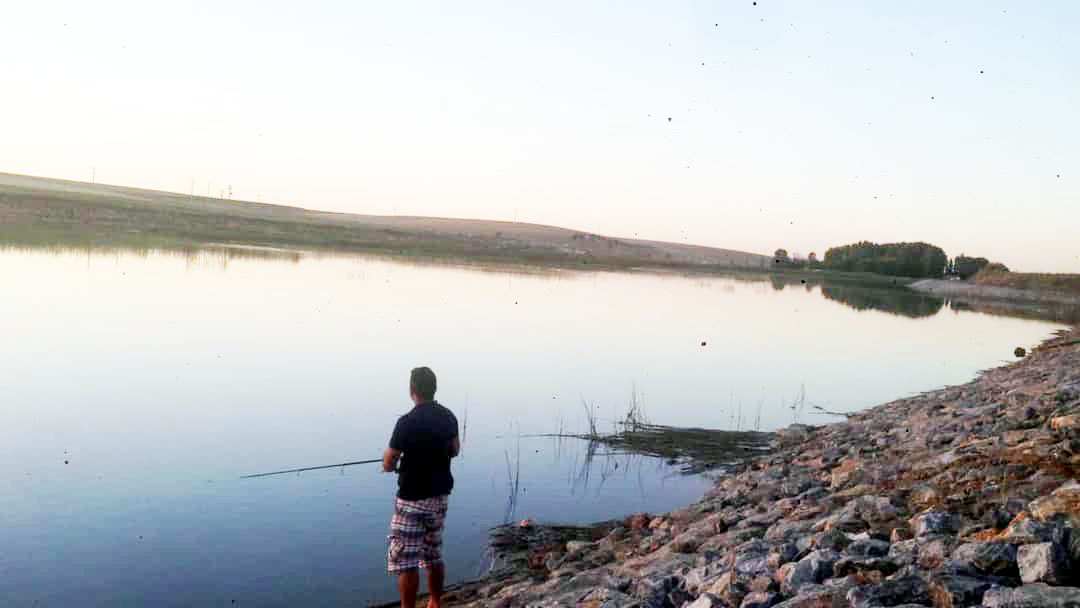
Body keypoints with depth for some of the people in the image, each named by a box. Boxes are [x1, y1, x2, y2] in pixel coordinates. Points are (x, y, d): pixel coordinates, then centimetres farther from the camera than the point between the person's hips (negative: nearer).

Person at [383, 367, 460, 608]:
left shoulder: (407, 422, -19)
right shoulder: (448, 416, 1)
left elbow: (388, 464, -12)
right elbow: (455, 450, 15)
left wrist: (389, 459, 9)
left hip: (413, 499, -7)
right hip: (440, 496, 7)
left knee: (405, 560, 2)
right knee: (434, 554, 19)